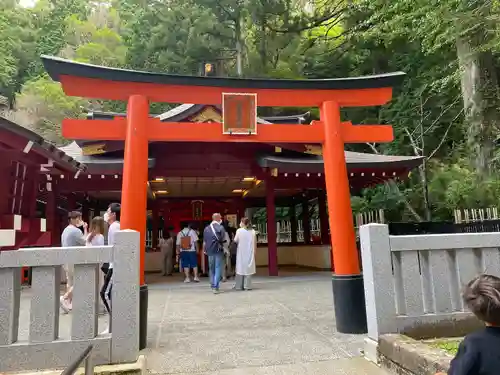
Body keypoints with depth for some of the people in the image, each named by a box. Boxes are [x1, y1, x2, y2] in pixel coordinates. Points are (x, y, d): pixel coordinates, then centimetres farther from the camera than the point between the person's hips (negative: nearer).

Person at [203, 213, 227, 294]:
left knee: (211, 268, 16)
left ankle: (212, 285, 23)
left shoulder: (207, 228, 6)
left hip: (210, 251, 5)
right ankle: (215, 287, -9)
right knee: (218, 268, -2)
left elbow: (204, 241, 9)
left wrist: (204, 250, 20)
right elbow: (223, 238, -13)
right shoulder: (221, 227, -8)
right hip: (218, 250, -5)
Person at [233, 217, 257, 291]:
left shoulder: (239, 230, -8)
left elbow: (235, 240, -3)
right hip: (250, 252, 2)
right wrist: (254, 252, 11)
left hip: (241, 253, -2)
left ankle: (239, 285, 12)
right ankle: (247, 285, 4)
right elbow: (255, 243, 2)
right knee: (248, 268, 5)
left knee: (241, 267, 7)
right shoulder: (253, 231, -1)